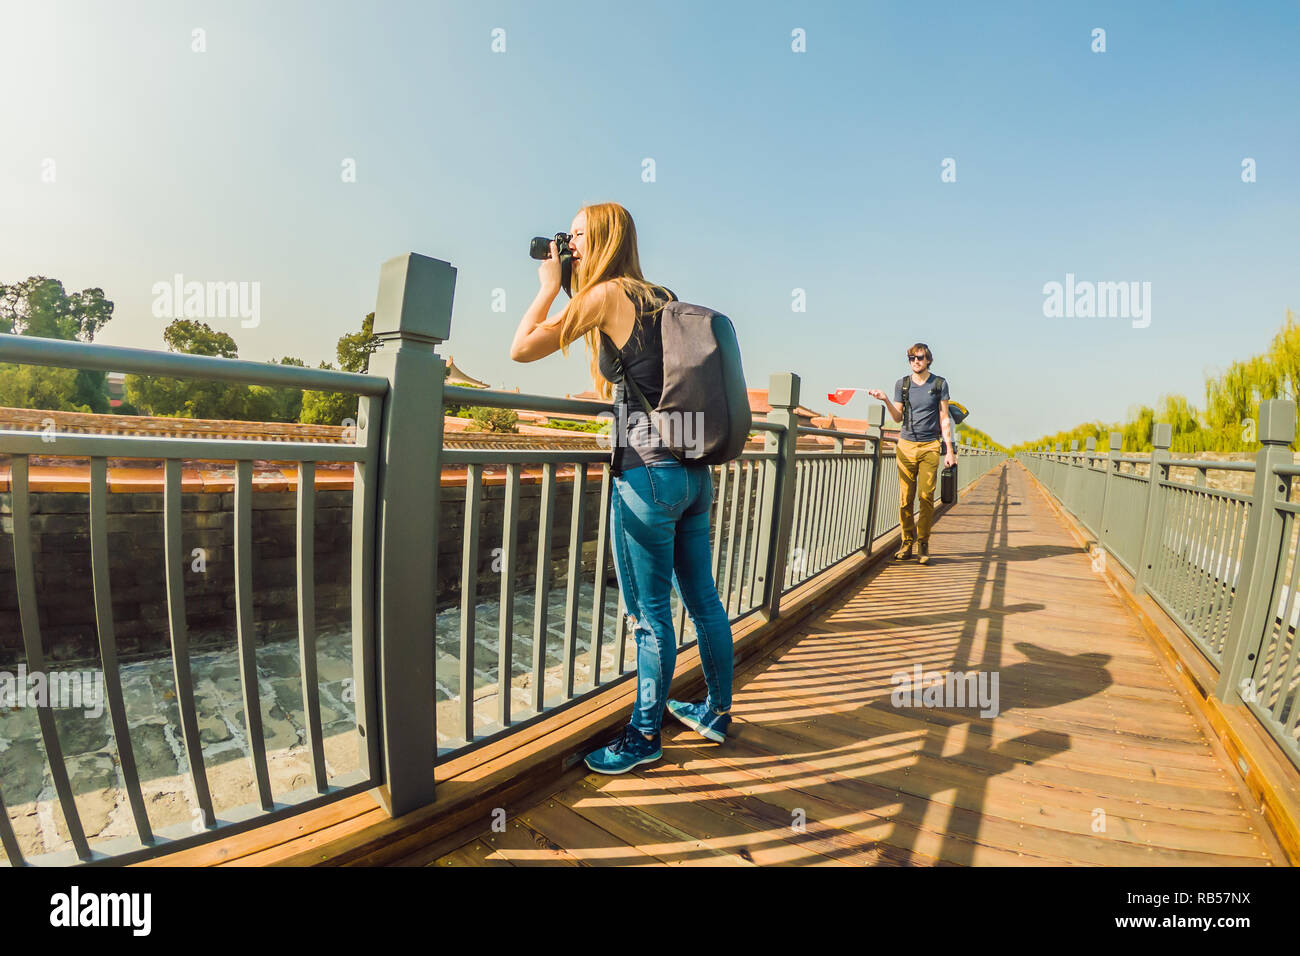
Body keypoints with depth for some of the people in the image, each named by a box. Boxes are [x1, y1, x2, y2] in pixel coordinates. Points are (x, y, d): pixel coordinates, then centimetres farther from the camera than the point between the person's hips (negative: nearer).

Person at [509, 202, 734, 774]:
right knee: (703, 599, 17)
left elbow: (521, 349, -4)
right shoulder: (661, 297, 16)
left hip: (649, 471, -8)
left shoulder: (607, 294, -6)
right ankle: (717, 712, 35)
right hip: (695, 470, 8)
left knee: (650, 612, 5)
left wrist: (549, 286, 6)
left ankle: (645, 735, 24)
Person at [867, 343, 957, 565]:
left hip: (930, 446, -1)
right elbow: (898, 417, 11)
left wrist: (949, 450, 2)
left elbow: (944, 419, 7)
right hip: (906, 445, 1)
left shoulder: (939, 384, 7)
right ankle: (907, 542, 8)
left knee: (926, 497, -5)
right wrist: (885, 400, -7)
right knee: (905, 498, -1)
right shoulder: (902, 384, 10)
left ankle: (923, 543, 5)